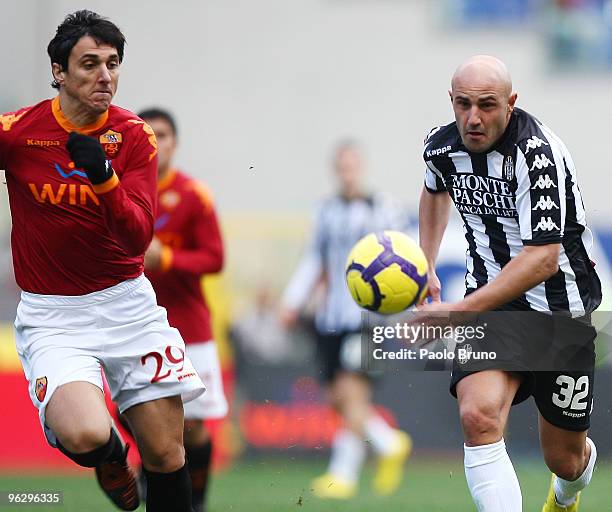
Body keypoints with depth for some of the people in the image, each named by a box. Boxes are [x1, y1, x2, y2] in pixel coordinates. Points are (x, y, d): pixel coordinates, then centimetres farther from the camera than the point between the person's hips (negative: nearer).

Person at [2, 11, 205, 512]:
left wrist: (105, 177, -29)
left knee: (167, 457, 3)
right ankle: (111, 458, 10)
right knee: (86, 436, -27)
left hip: (126, 303, 3)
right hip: (52, 315, -3)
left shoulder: (134, 136, -4)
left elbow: (137, 238, -13)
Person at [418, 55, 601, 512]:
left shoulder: (537, 153, -25)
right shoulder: (442, 147, -4)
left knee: (565, 456, 11)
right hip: (491, 303, 4)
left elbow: (542, 258, -32)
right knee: (478, 415, -27)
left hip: (559, 307, -4)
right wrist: (425, 266, 17)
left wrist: (460, 311, -36)